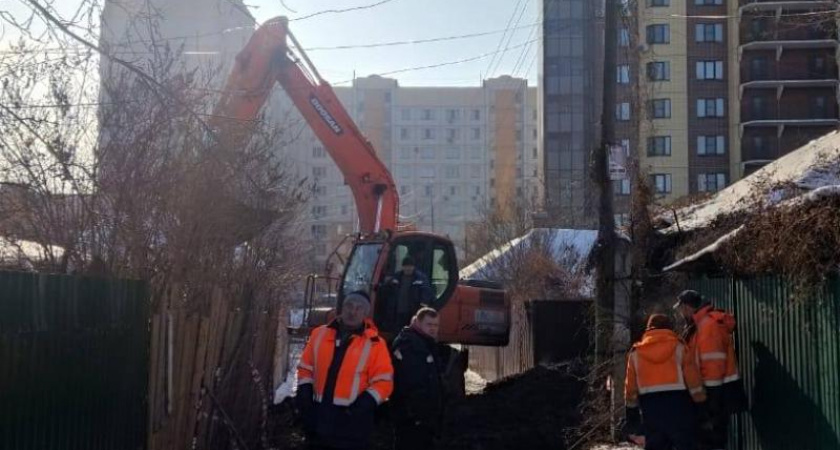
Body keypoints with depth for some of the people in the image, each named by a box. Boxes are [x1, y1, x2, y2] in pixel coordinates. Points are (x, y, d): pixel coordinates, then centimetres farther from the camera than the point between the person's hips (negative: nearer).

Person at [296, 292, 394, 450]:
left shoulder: (374, 343, -4)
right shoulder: (320, 334, 7)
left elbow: (383, 382, -6)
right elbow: (306, 368, 14)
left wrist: (365, 403, -19)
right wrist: (304, 393, 0)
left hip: (353, 420, -4)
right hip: (319, 415, 4)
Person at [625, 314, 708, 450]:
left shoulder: (636, 353, 8)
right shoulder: (678, 347, 2)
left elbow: (631, 388, 9)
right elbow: (693, 378, -3)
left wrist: (632, 420, 15)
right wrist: (702, 405, 5)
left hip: (650, 409, 2)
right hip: (678, 404, -2)